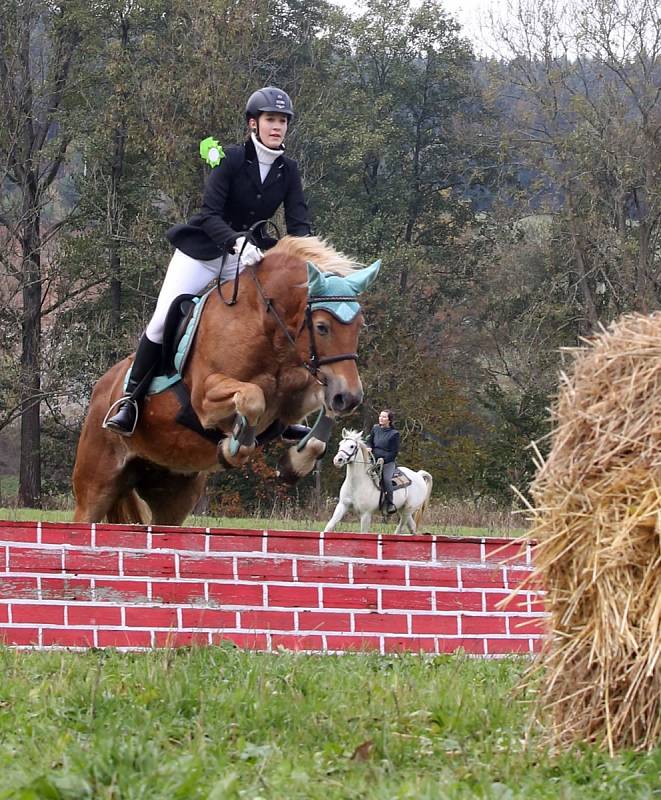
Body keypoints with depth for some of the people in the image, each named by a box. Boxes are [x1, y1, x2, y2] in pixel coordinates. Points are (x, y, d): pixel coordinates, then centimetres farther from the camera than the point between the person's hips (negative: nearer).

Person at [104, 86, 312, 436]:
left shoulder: (288, 171, -2)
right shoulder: (232, 159, -15)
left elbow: (299, 223, -7)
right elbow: (210, 214, -22)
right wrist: (235, 242, -41)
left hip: (249, 253, 4)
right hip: (203, 249, -4)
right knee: (163, 320, -10)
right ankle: (131, 399, 4)